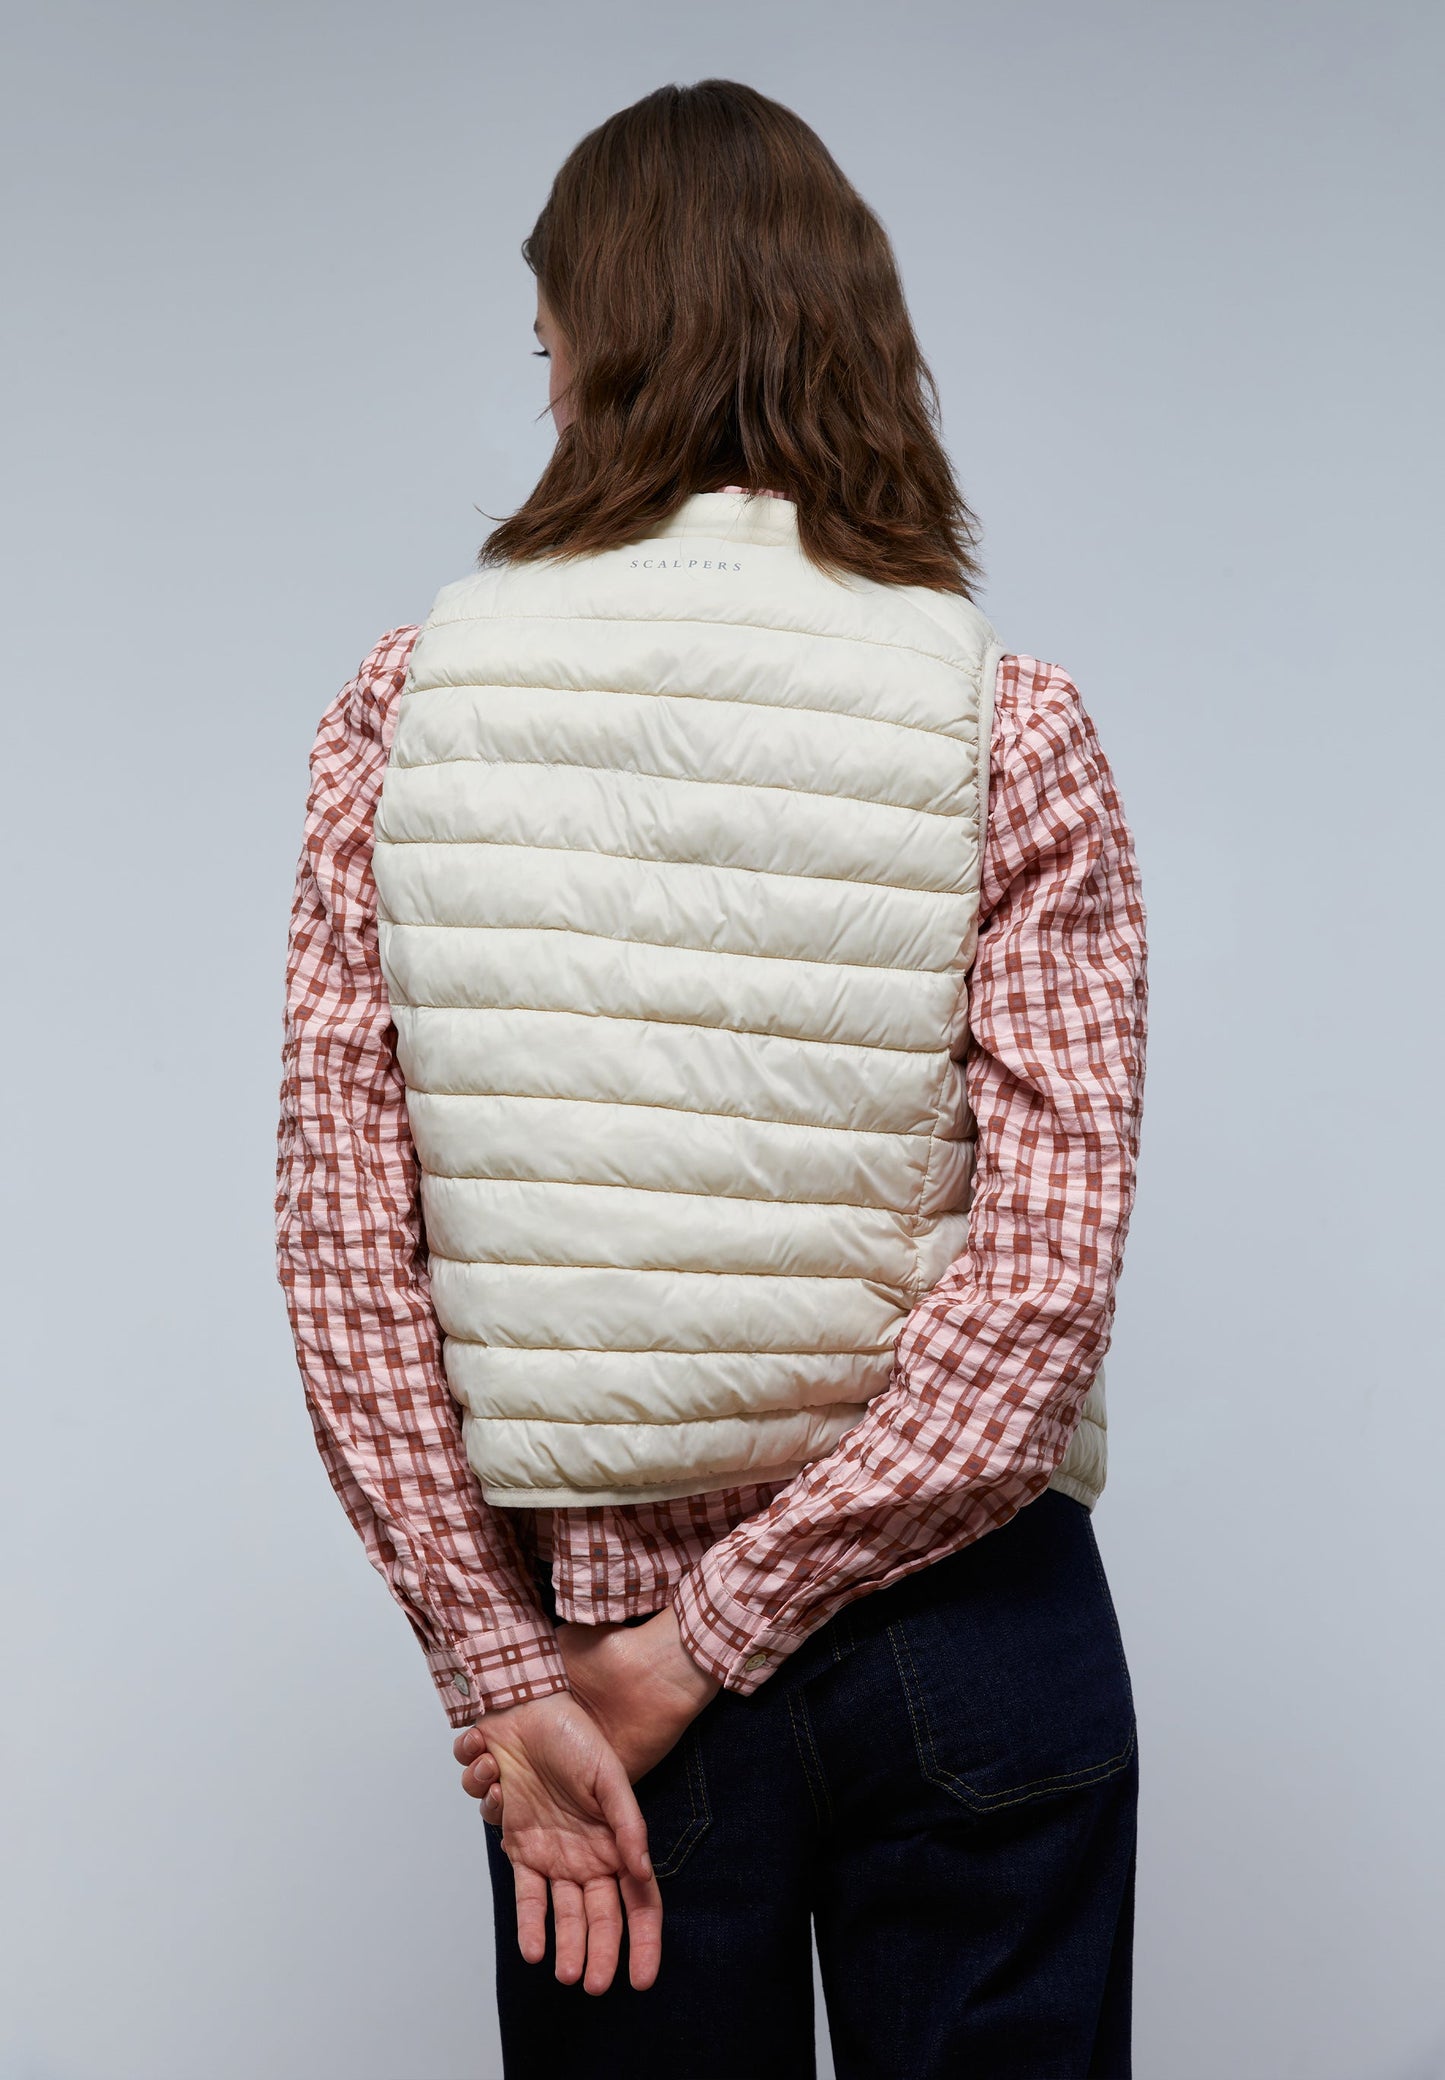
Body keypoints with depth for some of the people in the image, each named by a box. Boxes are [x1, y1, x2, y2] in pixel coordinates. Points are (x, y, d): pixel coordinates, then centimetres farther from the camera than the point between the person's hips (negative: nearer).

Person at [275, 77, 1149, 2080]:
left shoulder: (409, 707, -5)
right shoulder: (1005, 727, -8)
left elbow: (343, 1252, -8)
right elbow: (1045, 1278, -14)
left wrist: (509, 1666, -4)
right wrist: (727, 1629, -9)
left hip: (585, 1610, 1)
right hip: (956, 1635, -1)